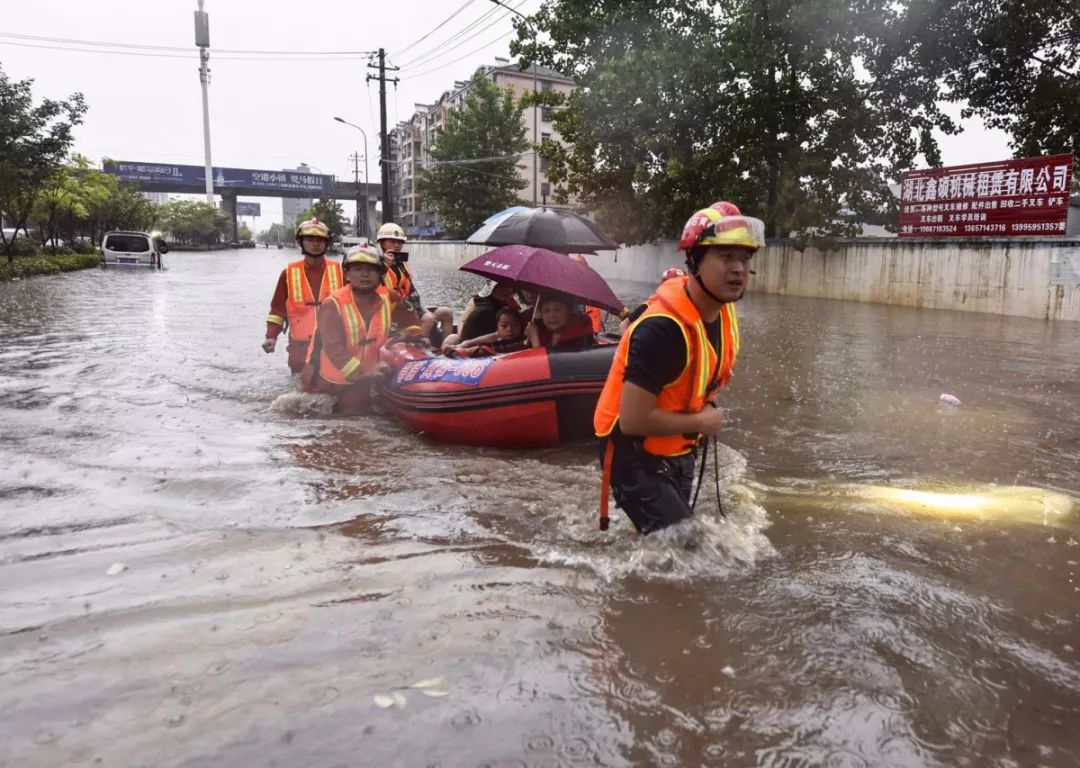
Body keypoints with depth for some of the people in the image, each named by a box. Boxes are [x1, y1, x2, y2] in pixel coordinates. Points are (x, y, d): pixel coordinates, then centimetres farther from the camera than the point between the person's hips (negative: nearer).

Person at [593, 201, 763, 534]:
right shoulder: (663, 329, -32)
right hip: (635, 457, -9)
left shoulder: (725, 312, -5)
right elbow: (633, 419, -33)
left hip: (677, 453, 9)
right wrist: (700, 422, -21)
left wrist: (706, 408, 3)